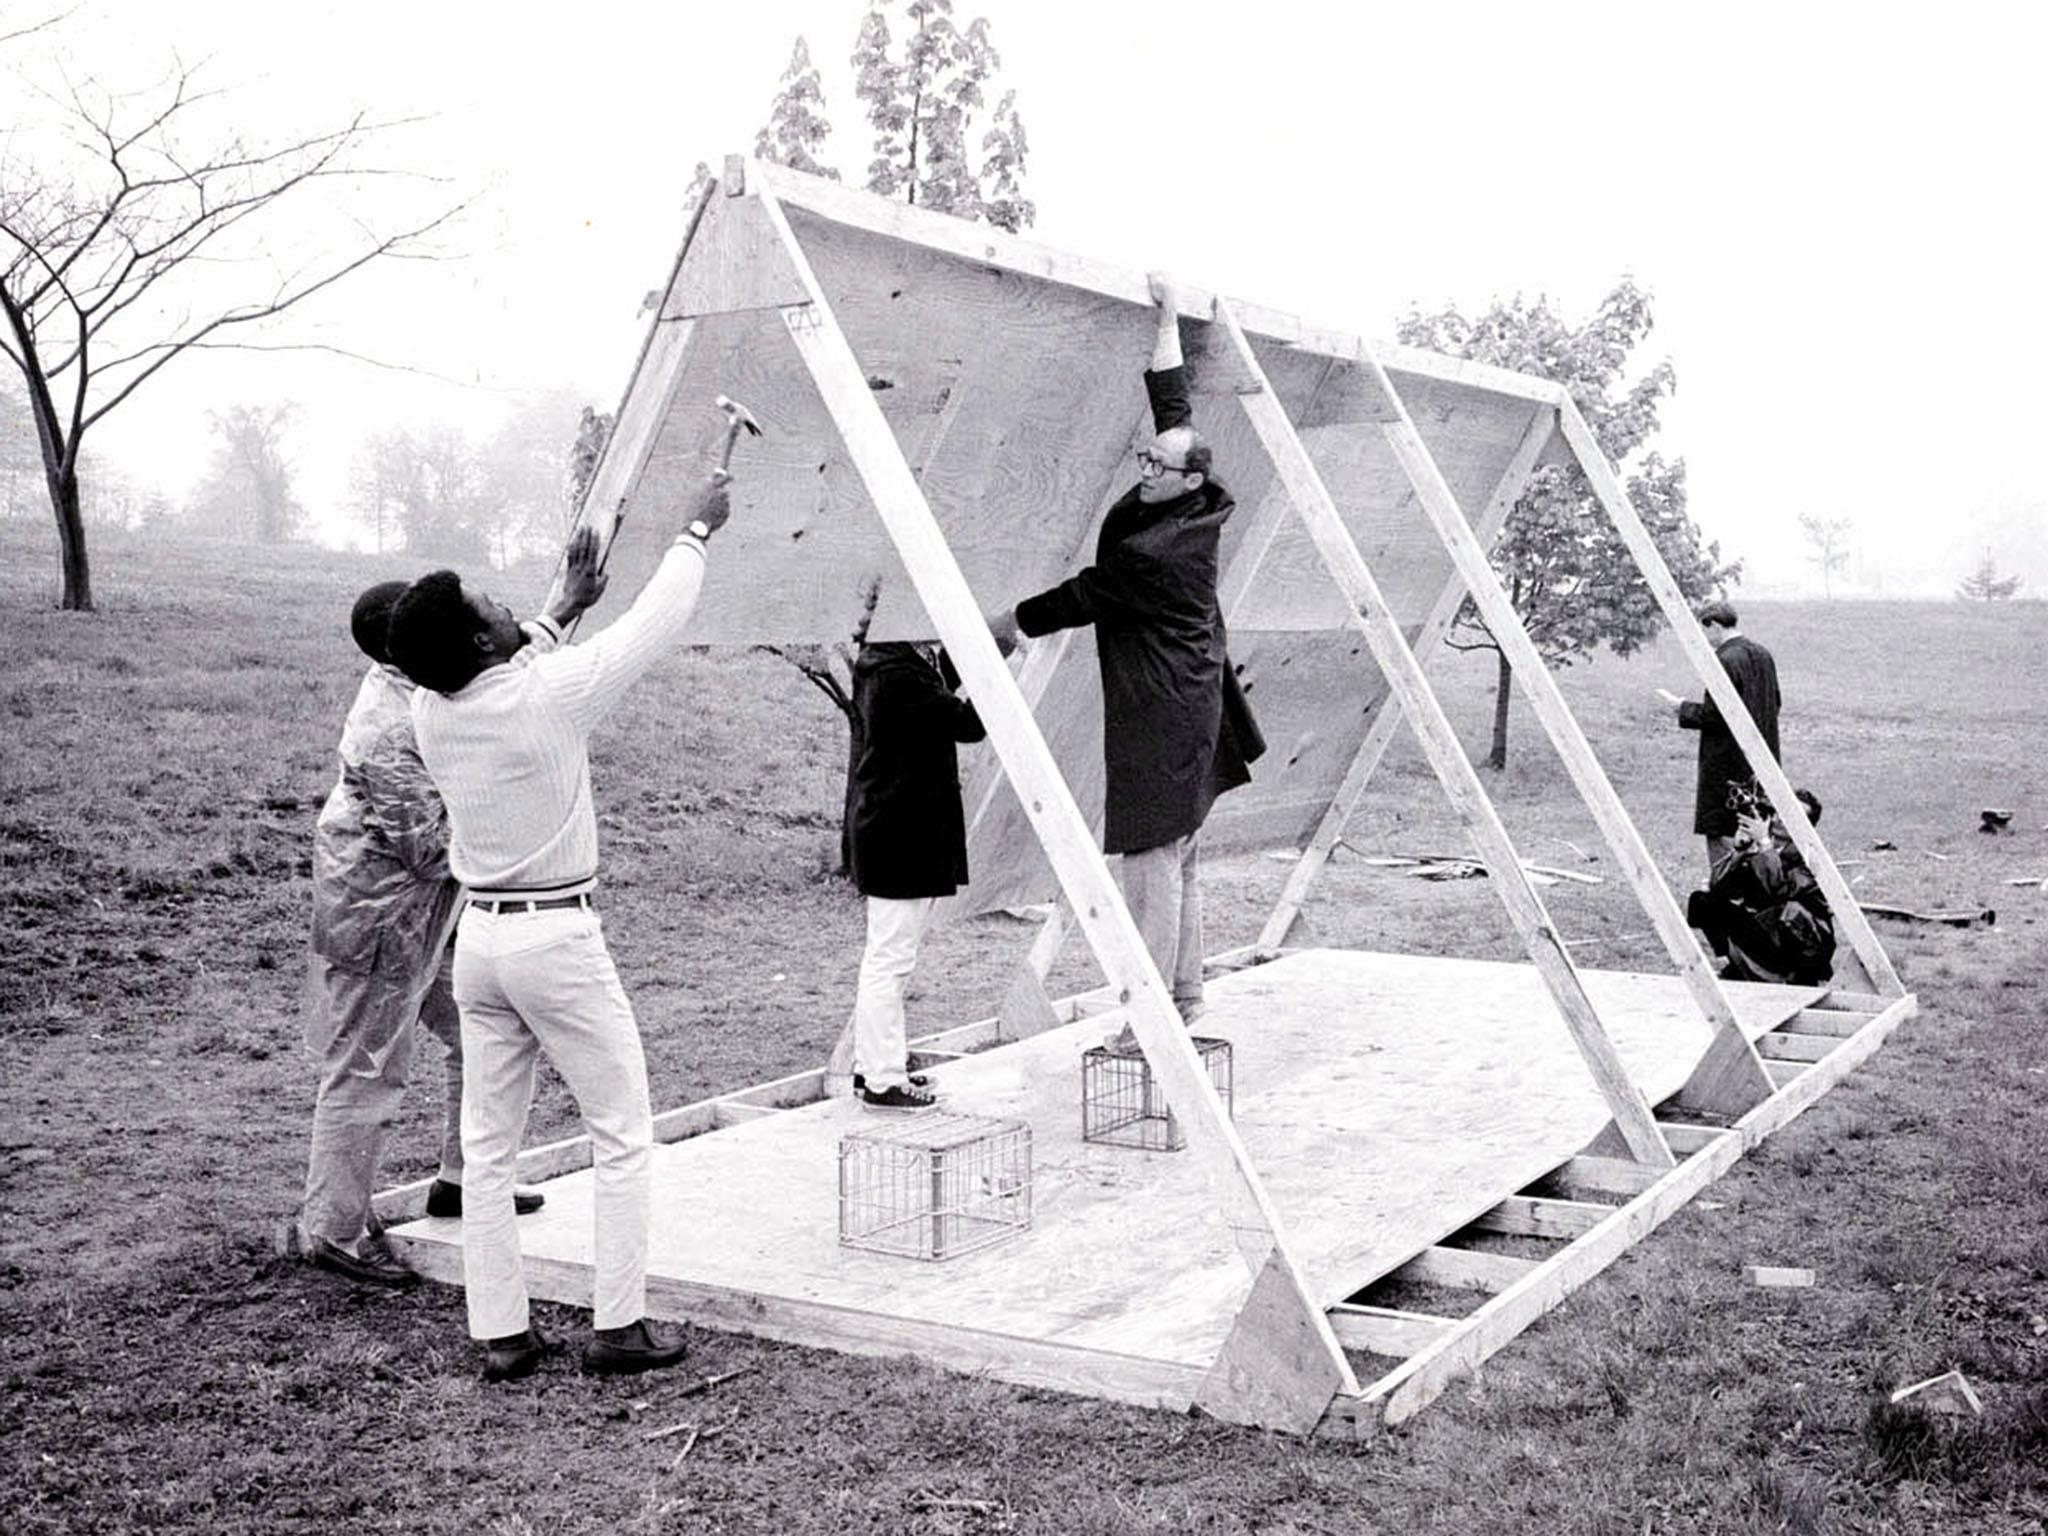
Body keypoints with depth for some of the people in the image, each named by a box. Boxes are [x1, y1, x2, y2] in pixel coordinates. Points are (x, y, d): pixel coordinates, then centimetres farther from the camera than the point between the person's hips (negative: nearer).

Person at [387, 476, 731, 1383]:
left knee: (487, 1145, 10)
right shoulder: (547, 696, -18)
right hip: (557, 936, -6)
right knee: (623, 1136, 6)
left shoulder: (431, 713, -1)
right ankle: (617, 1326, 7)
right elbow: (651, 628, -6)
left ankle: (500, 1334, 15)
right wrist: (697, 532, 7)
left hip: (478, 934, 6)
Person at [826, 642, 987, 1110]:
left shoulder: (878, 661, 8)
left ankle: (873, 1065, 29)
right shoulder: (898, 674, -22)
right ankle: (882, 1080, 6)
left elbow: (942, 690, 20)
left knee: (888, 955, 19)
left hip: (887, 833, 11)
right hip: (901, 838, -11)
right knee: (890, 958, -2)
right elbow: (966, 723, -20)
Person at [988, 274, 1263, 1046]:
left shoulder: (1155, 552, -20)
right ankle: (1183, 995, 20)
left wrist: (1010, 621, 6)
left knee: (1151, 865, -8)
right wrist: (1168, 323, 19)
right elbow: (1175, 411, 14)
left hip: (1159, 720, -10)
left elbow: (1087, 595, -8)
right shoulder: (1191, 513, 5)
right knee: (1179, 861, 13)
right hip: (1187, 711, 10)